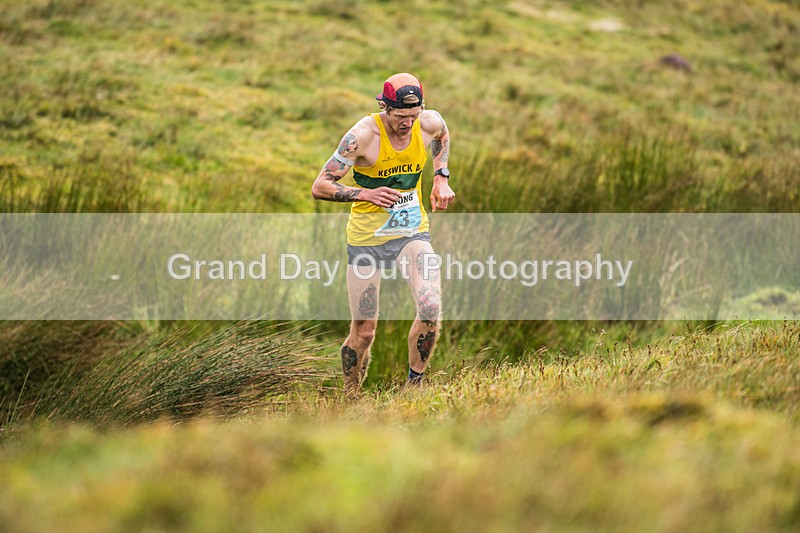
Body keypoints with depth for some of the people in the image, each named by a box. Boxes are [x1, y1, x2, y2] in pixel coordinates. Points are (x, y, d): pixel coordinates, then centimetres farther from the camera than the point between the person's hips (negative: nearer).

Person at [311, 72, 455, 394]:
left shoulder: (429, 123, -9)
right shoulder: (363, 135, -21)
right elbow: (320, 187, -17)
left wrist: (441, 178, 7)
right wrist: (366, 193, -28)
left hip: (412, 231, 3)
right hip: (367, 236, -3)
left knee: (431, 309, -21)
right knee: (364, 332, 2)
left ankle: (414, 385, -2)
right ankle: (350, 399, 25)